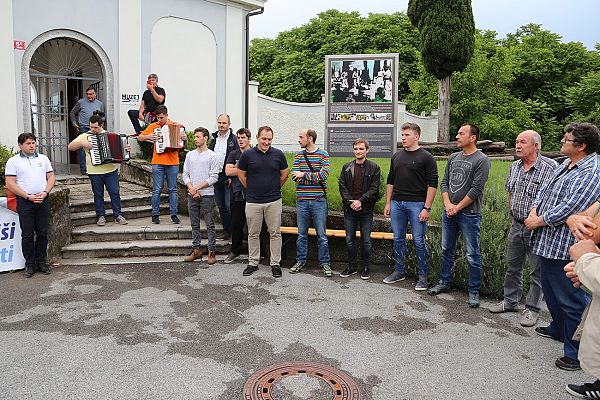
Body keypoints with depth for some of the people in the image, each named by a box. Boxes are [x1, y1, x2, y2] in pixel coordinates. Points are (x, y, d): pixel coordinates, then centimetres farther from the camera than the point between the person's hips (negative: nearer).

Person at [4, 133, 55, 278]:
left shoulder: (43, 158, 12)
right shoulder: (13, 161, 1)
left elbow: (51, 176, 10)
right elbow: (10, 184, -4)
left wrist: (45, 192, -7)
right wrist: (28, 197, -13)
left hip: (43, 199, 3)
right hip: (24, 201, -2)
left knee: (43, 233, 5)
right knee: (27, 234, 1)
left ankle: (41, 262, 16)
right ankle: (29, 264, 11)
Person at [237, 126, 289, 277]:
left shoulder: (278, 154, 0)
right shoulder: (247, 154, -3)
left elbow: (284, 174, 11)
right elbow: (241, 174, 8)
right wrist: (251, 190, 10)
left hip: (274, 201, 0)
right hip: (253, 202, 0)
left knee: (275, 233, 6)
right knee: (253, 234, 10)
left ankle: (275, 263, 17)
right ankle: (253, 263, 22)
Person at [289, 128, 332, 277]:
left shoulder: (323, 155, -1)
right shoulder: (298, 155, 8)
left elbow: (324, 174, -14)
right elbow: (294, 177, -2)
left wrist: (304, 175, -11)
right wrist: (314, 177, -12)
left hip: (318, 200, -3)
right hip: (301, 200, 3)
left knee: (321, 234, 4)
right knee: (301, 234, 11)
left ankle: (324, 262, 15)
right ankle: (301, 261, 23)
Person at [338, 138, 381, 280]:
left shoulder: (374, 168, 0)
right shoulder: (346, 167, 8)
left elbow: (374, 188, -7)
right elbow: (342, 186, 3)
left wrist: (360, 201, -16)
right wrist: (350, 202, -10)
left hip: (366, 209, -2)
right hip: (350, 209, 2)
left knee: (366, 240, 4)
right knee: (349, 239, 7)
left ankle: (365, 267, 17)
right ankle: (352, 266, 20)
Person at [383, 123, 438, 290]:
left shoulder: (426, 157, -4)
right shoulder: (397, 156, 13)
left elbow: (432, 184, -8)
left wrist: (427, 208, -14)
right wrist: (388, 203, 11)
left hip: (416, 204, -5)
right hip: (397, 203, 6)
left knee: (419, 241, -1)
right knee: (398, 239, 11)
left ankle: (424, 276, 10)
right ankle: (399, 271, 24)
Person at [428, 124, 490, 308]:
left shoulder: (481, 160, -9)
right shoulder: (453, 157, 11)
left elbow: (476, 189, -14)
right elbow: (444, 182, 10)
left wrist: (458, 207, -12)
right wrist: (447, 203, -4)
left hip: (469, 214, -6)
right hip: (449, 212, 6)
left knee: (473, 255, 1)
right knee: (447, 250, 16)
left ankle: (474, 292, 13)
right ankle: (444, 282, 30)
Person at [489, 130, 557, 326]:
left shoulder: (550, 167, -14)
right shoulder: (514, 167, 8)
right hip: (516, 225, 7)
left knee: (537, 270, 6)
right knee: (513, 266, 16)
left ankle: (532, 308, 19)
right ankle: (510, 301, 31)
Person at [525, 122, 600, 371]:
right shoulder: (565, 166, 12)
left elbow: (569, 208, -25)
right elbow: (545, 191, 17)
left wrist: (539, 221, -14)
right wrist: (534, 211, -1)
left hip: (565, 246, -10)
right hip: (548, 241, 10)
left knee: (571, 299, 0)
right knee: (550, 291, 25)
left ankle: (576, 352, 12)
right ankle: (559, 329, 45)